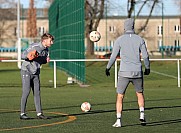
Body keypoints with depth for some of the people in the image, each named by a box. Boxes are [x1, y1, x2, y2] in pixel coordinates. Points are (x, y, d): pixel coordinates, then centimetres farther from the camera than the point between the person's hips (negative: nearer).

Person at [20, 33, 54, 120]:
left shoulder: (46, 50, 6)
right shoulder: (34, 46, -16)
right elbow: (22, 56, -14)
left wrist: (46, 60, -4)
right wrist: (28, 56, -36)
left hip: (36, 73, 7)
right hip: (26, 71, -6)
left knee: (37, 92, 1)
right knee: (26, 91, -9)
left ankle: (39, 113, 2)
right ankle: (22, 114, -4)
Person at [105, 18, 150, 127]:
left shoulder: (119, 40, -1)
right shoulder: (140, 39, 3)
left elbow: (113, 57, -1)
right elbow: (145, 56, 3)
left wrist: (108, 68, 13)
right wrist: (148, 68, 19)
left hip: (124, 73, -2)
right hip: (137, 73, 2)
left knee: (120, 97, 7)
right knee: (140, 94, 22)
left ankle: (118, 120, -1)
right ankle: (142, 114, 4)